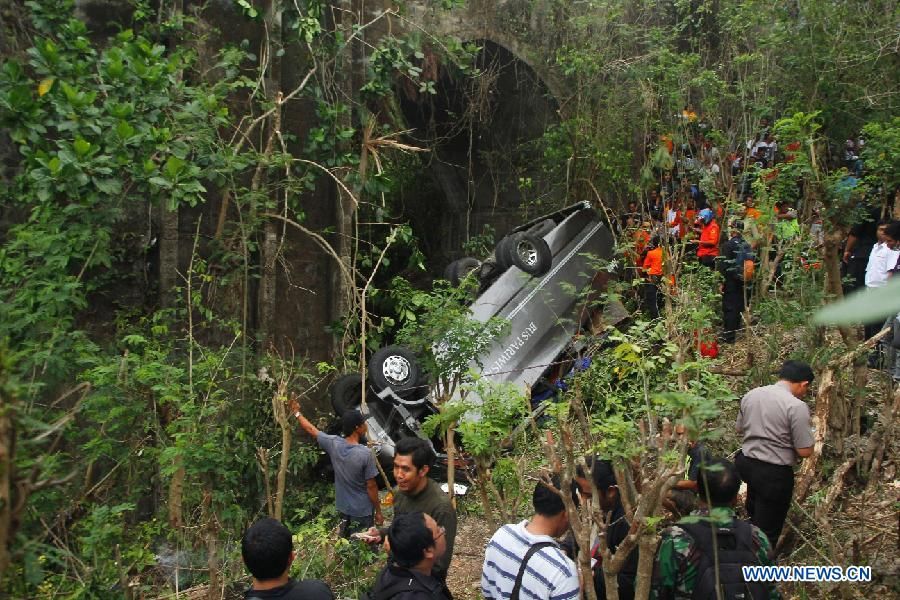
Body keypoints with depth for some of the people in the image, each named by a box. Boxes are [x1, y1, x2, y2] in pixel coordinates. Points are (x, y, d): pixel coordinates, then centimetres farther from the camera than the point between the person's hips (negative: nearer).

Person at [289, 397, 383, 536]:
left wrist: (297, 412, 21)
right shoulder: (365, 453, -24)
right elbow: (371, 486, -17)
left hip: (343, 508, 5)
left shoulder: (333, 444, -9)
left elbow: (311, 429, 7)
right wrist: (378, 511, -5)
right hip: (362, 512, -5)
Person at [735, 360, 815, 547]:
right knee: (767, 529, 8)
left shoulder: (751, 395, 0)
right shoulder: (796, 406, -20)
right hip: (774, 473, -7)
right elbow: (805, 451, -18)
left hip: (746, 463, 7)